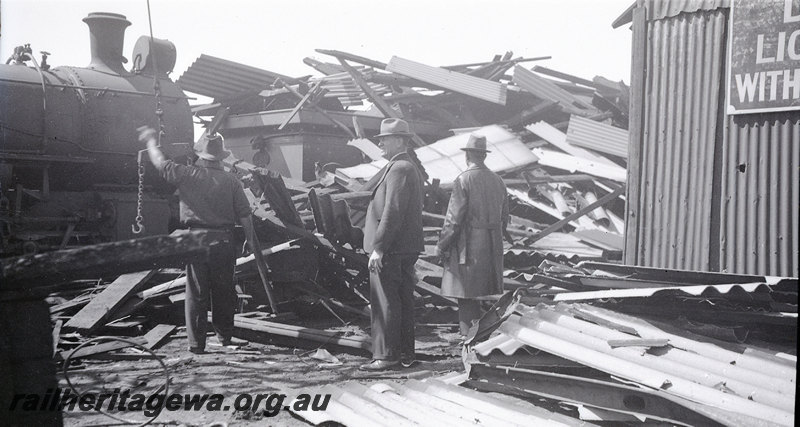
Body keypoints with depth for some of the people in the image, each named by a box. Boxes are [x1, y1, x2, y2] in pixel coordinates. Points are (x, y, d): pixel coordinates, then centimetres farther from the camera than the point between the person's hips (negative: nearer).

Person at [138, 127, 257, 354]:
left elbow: (161, 163, 8)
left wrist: (151, 141, 23)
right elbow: (244, 215, 0)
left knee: (196, 292, 4)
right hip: (224, 241, 1)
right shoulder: (231, 181, 0)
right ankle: (225, 335, 24)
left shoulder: (187, 174, -4)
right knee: (224, 290, 14)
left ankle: (196, 343, 6)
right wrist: (251, 240, 10)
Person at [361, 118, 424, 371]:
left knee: (385, 303, -5)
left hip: (390, 249, -10)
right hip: (407, 249, 10)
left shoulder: (399, 169, -14)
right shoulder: (411, 168, 18)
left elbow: (392, 213, -21)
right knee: (403, 301, 13)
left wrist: (378, 248, -21)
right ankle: (406, 354, 19)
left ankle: (386, 356, 0)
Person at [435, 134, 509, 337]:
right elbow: (504, 219, 13)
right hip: (492, 246, 7)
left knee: (465, 293, -1)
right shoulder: (497, 181, 8)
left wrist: (441, 245, -6)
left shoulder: (463, 180, -12)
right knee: (484, 294, 14)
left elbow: (454, 218, -15)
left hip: (468, 245, -7)